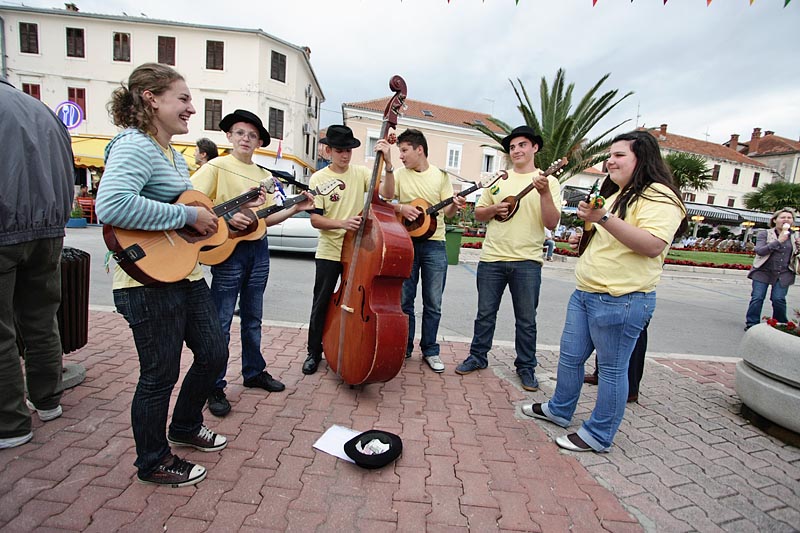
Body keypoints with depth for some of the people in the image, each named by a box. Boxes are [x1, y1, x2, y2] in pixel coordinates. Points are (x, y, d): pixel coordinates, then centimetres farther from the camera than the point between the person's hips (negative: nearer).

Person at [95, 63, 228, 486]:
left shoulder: (174, 155, 16)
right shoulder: (135, 147, -16)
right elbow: (111, 205, -34)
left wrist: (226, 218, 11)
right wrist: (189, 216, -27)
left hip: (187, 274, 10)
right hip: (150, 283, -10)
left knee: (214, 353, 17)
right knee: (161, 375, 5)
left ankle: (186, 425, 42)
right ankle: (154, 462, 30)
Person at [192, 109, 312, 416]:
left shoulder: (264, 176, 14)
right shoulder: (216, 166, -3)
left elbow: (267, 218, 13)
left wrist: (296, 208, 2)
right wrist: (227, 216, -23)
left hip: (258, 251, 6)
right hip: (228, 249, -6)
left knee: (252, 318, 16)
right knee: (220, 322, 1)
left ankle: (253, 372, 31)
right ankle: (215, 387, 13)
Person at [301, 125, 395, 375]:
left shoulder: (361, 173, 1)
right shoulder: (318, 178, -4)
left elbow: (388, 193, -12)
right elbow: (315, 219, -9)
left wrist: (388, 163, -22)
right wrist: (342, 223, -25)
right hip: (329, 252, -1)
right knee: (321, 305, 8)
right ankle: (314, 353, 26)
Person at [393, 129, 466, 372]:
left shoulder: (440, 175, 6)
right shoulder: (399, 174, 7)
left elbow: (447, 211, 4)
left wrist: (455, 205, -17)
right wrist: (401, 208, -16)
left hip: (434, 244, 0)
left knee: (433, 303, 5)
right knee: (404, 300, 6)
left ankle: (430, 350, 20)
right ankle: (404, 348, 22)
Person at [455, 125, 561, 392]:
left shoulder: (548, 182, 3)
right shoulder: (499, 180, 11)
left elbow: (551, 223, -7)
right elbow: (478, 213, 13)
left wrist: (544, 193, -20)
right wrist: (494, 208, -7)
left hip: (527, 261, -2)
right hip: (491, 258, 3)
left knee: (526, 319, 7)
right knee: (485, 313, 11)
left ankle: (526, 367, 23)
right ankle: (478, 357, 27)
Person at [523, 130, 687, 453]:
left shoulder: (659, 197, -11)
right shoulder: (617, 194, 20)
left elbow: (653, 245, -26)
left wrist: (604, 219, -30)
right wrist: (590, 221, 15)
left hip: (620, 300, -9)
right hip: (585, 292, 10)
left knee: (612, 369, 4)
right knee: (570, 356, 17)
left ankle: (599, 435, 19)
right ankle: (560, 410, 35)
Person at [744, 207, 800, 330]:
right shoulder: (765, 234, -1)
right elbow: (759, 251, -14)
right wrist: (778, 241, -19)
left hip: (783, 274, 2)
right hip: (763, 272, -2)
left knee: (778, 299, -4)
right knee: (757, 298, -2)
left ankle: (781, 325, 15)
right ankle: (752, 324, 8)